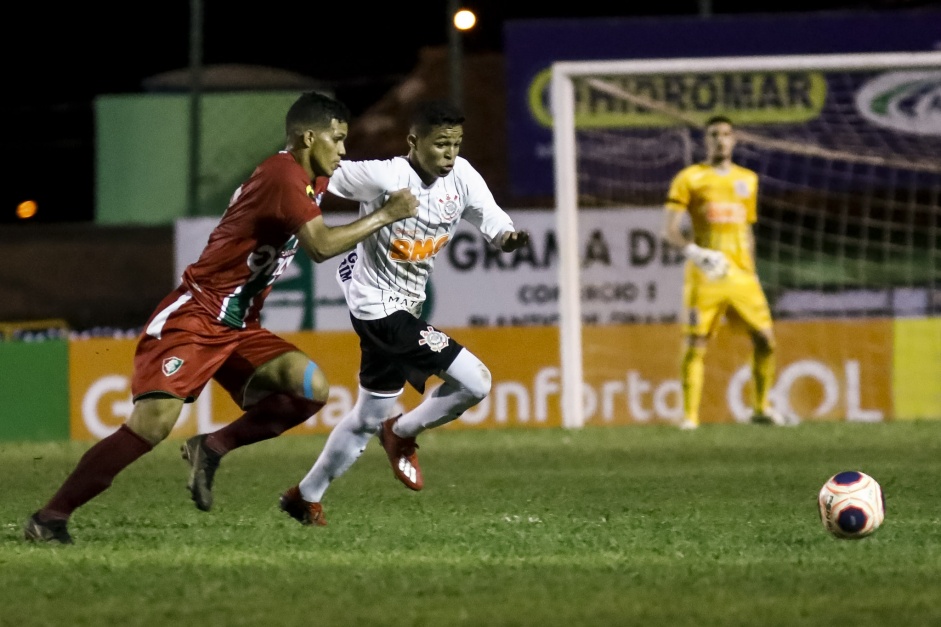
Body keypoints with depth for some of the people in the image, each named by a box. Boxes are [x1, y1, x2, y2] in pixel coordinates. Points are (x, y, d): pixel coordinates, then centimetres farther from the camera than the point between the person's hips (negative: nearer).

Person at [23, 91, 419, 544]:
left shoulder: (311, 180, 12)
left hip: (239, 328, 9)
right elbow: (321, 246, -24)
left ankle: (212, 449, 3)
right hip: (195, 316, -9)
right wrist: (385, 216, -16)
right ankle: (50, 518, -12)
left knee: (311, 388, -13)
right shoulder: (283, 174, -16)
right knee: (154, 422, -22)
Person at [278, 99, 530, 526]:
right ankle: (403, 434, 8)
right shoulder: (383, 177, -22)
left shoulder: (461, 177, -4)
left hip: (403, 308, 8)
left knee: (370, 417, 21)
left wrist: (508, 236, -32)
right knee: (474, 382, -16)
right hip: (378, 308, -8)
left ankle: (306, 497, 35)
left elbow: (491, 219, -9)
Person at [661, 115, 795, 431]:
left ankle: (761, 407, 14)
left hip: (741, 274, 4)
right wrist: (694, 252, -21)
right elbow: (670, 230, -5)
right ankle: (690, 415, -1)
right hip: (705, 274, -4)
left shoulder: (748, 180, 16)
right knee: (695, 343, -6)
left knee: (765, 338, -2)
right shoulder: (689, 178, 2)